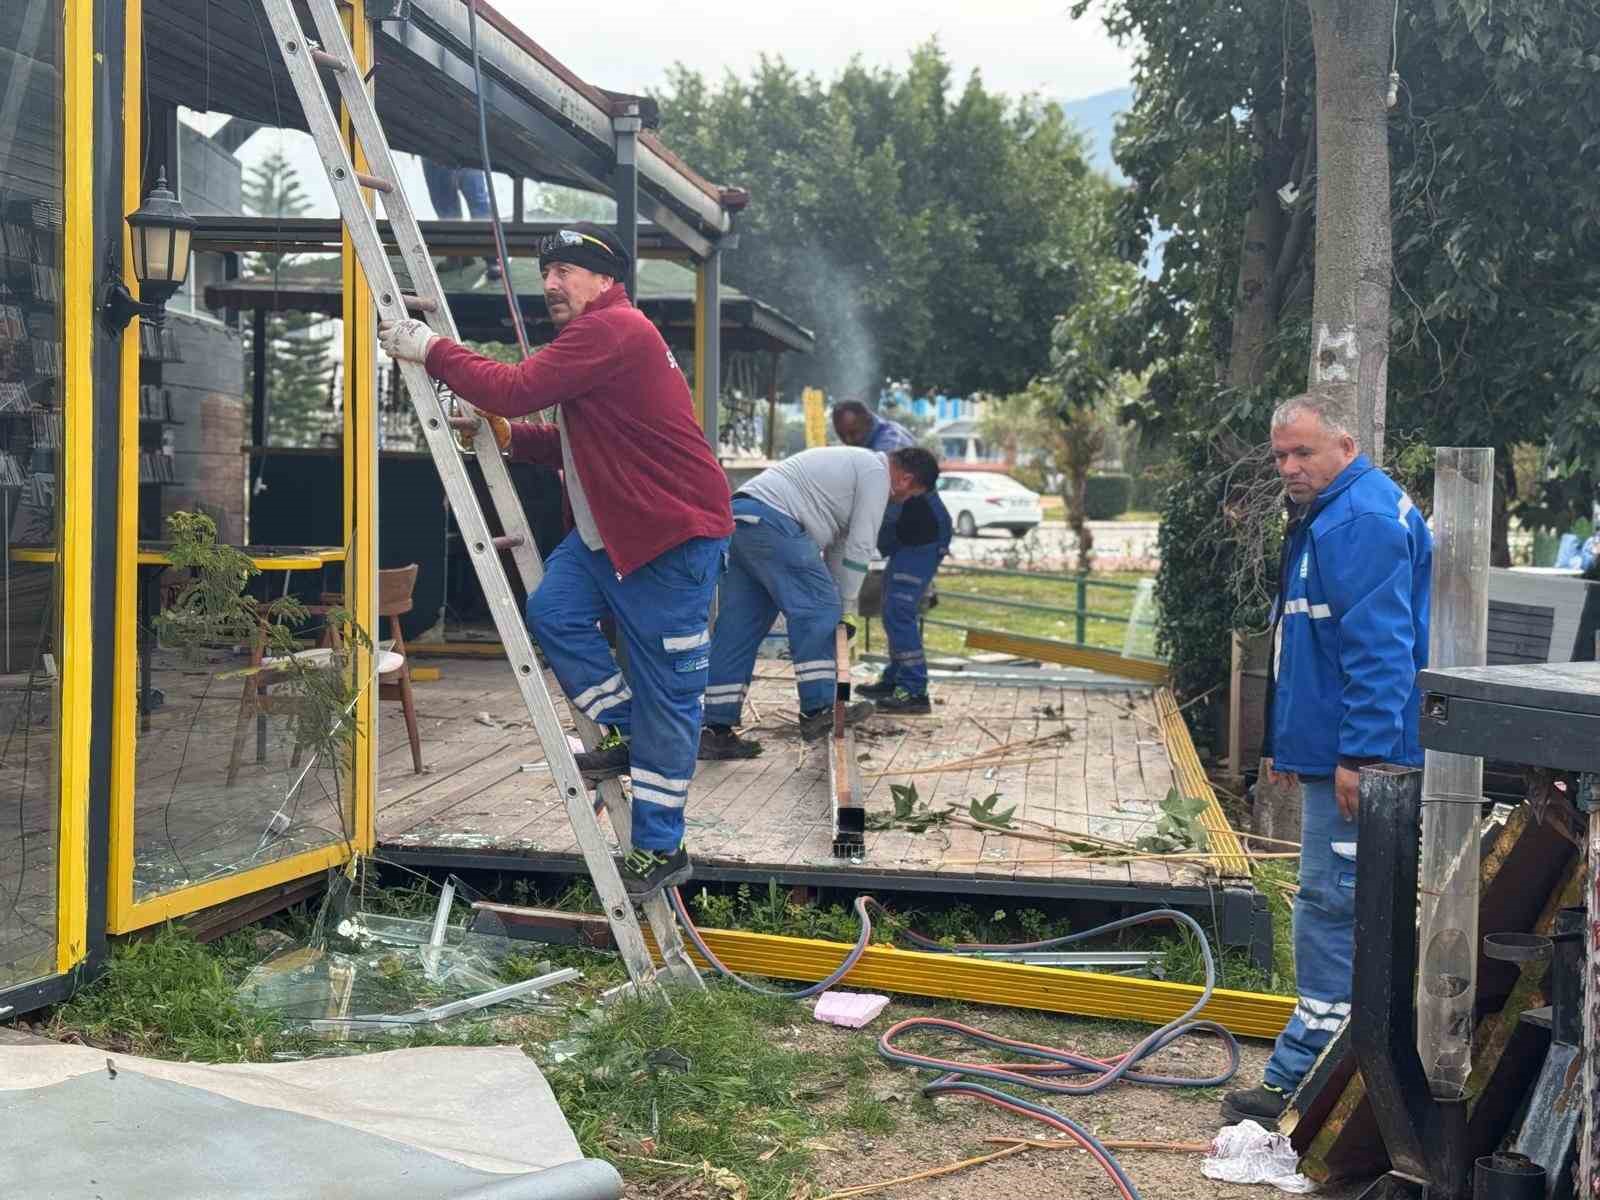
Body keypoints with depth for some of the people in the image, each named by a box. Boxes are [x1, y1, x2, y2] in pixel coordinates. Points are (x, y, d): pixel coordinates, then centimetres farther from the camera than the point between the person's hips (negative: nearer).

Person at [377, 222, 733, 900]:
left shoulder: (613, 330, -17)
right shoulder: (591, 335, 18)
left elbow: (516, 389, -24)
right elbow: (574, 446, 21)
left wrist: (431, 351, -13)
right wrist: (510, 438, 4)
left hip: (674, 537, -10)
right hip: (605, 532, 10)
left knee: (664, 692, -3)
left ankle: (660, 849, 5)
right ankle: (627, 735, 12)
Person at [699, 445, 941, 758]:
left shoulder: (855, 464, 29)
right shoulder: (877, 473, -2)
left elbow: (838, 541, 31)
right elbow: (859, 546, -4)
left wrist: (837, 597, 28)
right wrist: (846, 607, 4)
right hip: (772, 520, -10)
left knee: (738, 628, 8)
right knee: (818, 610, -8)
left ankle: (716, 731, 7)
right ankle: (818, 710, -11)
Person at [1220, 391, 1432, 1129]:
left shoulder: (1358, 521, -16)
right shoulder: (1324, 519, 19)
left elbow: (1381, 648, -24)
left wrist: (1359, 752, -26)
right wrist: (1283, 740, 27)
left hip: (1355, 761, -11)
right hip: (1335, 751, 11)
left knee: (1331, 906, -6)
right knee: (1339, 904, 16)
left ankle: (1300, 1078, 0)